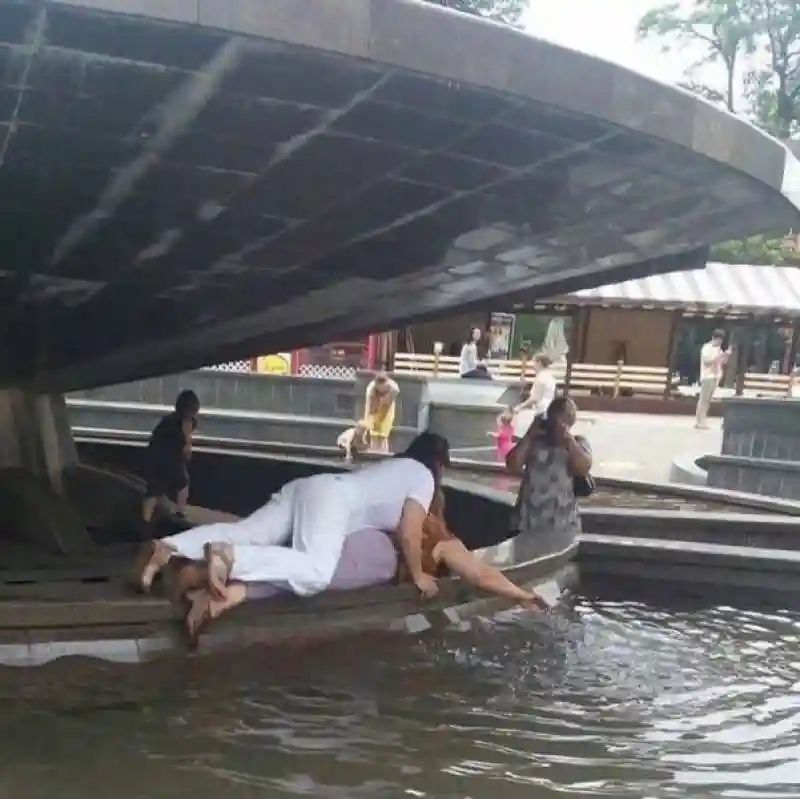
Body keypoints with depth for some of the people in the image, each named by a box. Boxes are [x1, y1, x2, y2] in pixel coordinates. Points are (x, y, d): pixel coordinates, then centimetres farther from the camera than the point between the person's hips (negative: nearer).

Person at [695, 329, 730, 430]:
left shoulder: (718, 349, 16)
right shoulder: (707, 347, -6)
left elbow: (723, 362, 17)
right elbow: (707, 360, -16)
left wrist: (726, 355, -2)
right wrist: (720, 355, -19)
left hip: (716, 376, 8)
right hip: (708, 376, -7)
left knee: (708, 400, 6)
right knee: (703, 399, -9)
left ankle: (702, 421, 8)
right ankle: (699, 421, -9)